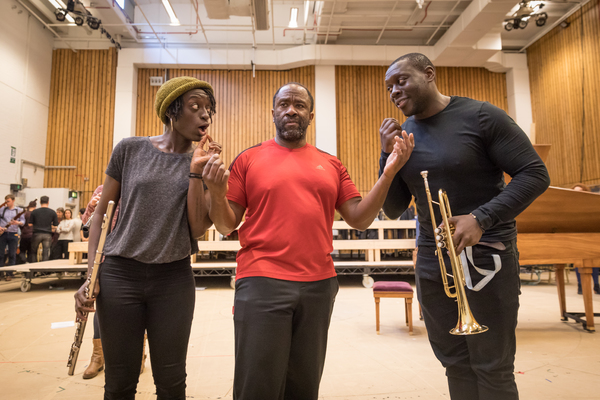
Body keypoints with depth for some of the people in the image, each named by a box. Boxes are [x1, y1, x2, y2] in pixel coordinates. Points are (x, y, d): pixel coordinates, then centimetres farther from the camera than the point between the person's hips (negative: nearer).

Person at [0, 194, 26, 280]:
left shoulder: (19, 210, 6)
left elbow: (23, 222, 1)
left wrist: (18, 223, -20)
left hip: (13, 234, -1)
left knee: (12, 255, 1)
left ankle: (9, 274, 8)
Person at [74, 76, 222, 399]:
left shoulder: (205, 162, 3)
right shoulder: (130, 149, 1)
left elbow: (198, 229, -5)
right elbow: (102, 212, 6)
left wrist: (195, 171, -12)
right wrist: (91, 275, 0)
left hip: (174, 279, 1)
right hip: (119, 274, 0)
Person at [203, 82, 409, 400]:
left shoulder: (331, 165, 11)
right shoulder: (248, 159, 4)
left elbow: (360, 219, 6)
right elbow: (226, 226, 3)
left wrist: (389, 172, -2)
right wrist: (217, 193, -16)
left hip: (319, 285, 3)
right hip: (261, 284, -2)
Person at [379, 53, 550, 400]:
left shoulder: (481, 116, -7)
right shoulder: (402, 134, 5)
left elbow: (535, 174, -10)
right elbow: (393, 210, 3)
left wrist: (481, 218, -22)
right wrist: (388, 157, -9)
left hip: (486, 257, -4)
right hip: (431, 264, 5)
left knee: (492, 369, 7)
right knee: (456, 365, 16)